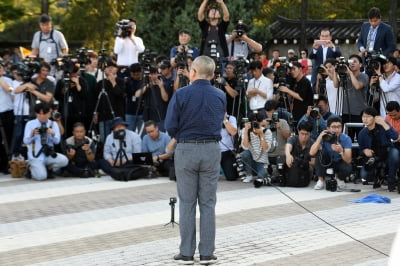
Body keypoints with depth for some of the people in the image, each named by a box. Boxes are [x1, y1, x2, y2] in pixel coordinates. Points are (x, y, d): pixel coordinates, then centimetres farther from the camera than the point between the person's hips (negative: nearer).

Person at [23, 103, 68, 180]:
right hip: (36, 157, -3)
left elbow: (57, 141, -4)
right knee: (41, 176, -27)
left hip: (49, 155, 3)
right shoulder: (30, 124, -1)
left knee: (64, 160, -27)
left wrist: (52, 134, -25)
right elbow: (26, 141, -8)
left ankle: (49, 169, 4)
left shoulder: (53, 124, 6)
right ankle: (31, 169, 10)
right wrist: (32, 134, -28)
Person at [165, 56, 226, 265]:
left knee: (187, 203, 4)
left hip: (186, 150, -2)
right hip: (211, 151, 2)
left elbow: (170, 126, -9)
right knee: (208, 203, 6)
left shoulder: (181, 95, -10)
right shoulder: (220, 97, 2)